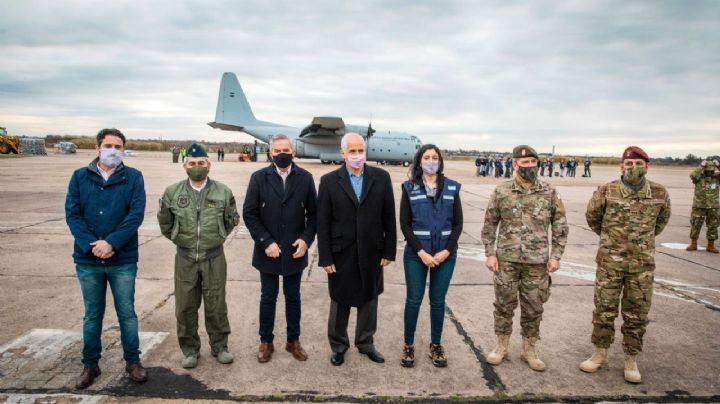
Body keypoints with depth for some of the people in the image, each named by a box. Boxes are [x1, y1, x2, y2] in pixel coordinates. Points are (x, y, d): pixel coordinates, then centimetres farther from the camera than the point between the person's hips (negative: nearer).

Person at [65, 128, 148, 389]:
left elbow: (136, 214, -10)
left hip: (123, 260, -1)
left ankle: (132, 361, 24)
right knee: (92, 315, 14)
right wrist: (91, 246, -16)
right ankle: (90, 365, 29)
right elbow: (72, 214, -3)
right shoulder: (79, 177, 4)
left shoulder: (133, 177, -2)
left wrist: (111, 243, -20)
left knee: (127, 313, 9)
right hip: (88, 260, 2)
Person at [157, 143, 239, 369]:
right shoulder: (172, 193, -2)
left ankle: (219, 346, 26)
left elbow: (231, 220, 9)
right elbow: (165, 222, 11)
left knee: (216, 305, 9)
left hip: (214, 258, -1)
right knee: (185, 307, 9)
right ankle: (190, 349, 26)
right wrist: (180, 240, 13)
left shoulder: (223, 192, -4)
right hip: (185, 259, 1)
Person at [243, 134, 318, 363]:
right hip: (268, 251, -1)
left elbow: (313, 213, 1)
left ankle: (293, 340, 30)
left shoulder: (305, 178, -2)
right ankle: (266, 341, 28)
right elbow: (249, 214, -7)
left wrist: (306, 239, -12)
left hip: (295, 250, 1)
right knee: (268, 297, 12)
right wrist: (266, 242, -14)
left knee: (293, 297, 14)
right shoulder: (259, 178, -5)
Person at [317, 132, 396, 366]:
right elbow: (322, 223, -6)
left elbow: (389, 218, 1)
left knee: (369, 301, 16)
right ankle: (338, 345, 33)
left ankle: (365, 343, 36)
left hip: (372, 254, 2)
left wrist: (389, 251, 0)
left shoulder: (381, 178, -2)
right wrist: (325, 258, -8)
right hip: (341, 255, -1)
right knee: (340, 303, 13)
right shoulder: (329, 181, -6)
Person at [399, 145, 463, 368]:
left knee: (438, 301, 10)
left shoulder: (452, 187, 4)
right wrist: (421, 252, -12)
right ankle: (408, 346, 20)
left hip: (445, 254, 1)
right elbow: (405, 224, -3)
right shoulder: (409, 188, 0)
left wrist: (446, 251, -9)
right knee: (414, 299, 5)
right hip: (416, 254, -1)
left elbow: (458, 223, 3)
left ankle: (436, 346, 25)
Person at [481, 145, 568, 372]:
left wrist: (556, 255, 0)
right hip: (506, 260, -1)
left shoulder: (549, 193, 0)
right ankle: (501, 347, 26)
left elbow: (560, 226, 6)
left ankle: (529, 350, 27)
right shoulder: (501, 192, -3)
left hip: (537, 261, 1)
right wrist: (490, 254, -2)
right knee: (504, 305, 9)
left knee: (533, 308, 10)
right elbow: (490, 225, 3)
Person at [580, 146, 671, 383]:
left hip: (643, 263, 1)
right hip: (610, 261, -1)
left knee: (637, 314, 9)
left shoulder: (659, 194, -2)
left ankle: (631, 360, 24)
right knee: (604, 310, 7)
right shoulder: (607, 191, -8)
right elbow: (592, 217, 9)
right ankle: (600, 355, 23)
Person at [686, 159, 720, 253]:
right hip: (699, 206, -2)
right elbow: (693, 175, -25)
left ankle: (711, 246, 19)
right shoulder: (699, 177, -4)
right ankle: (693, 245, 15)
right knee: (695, 225, 4)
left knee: (712, 226, 8)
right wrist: (701, 166, -24)